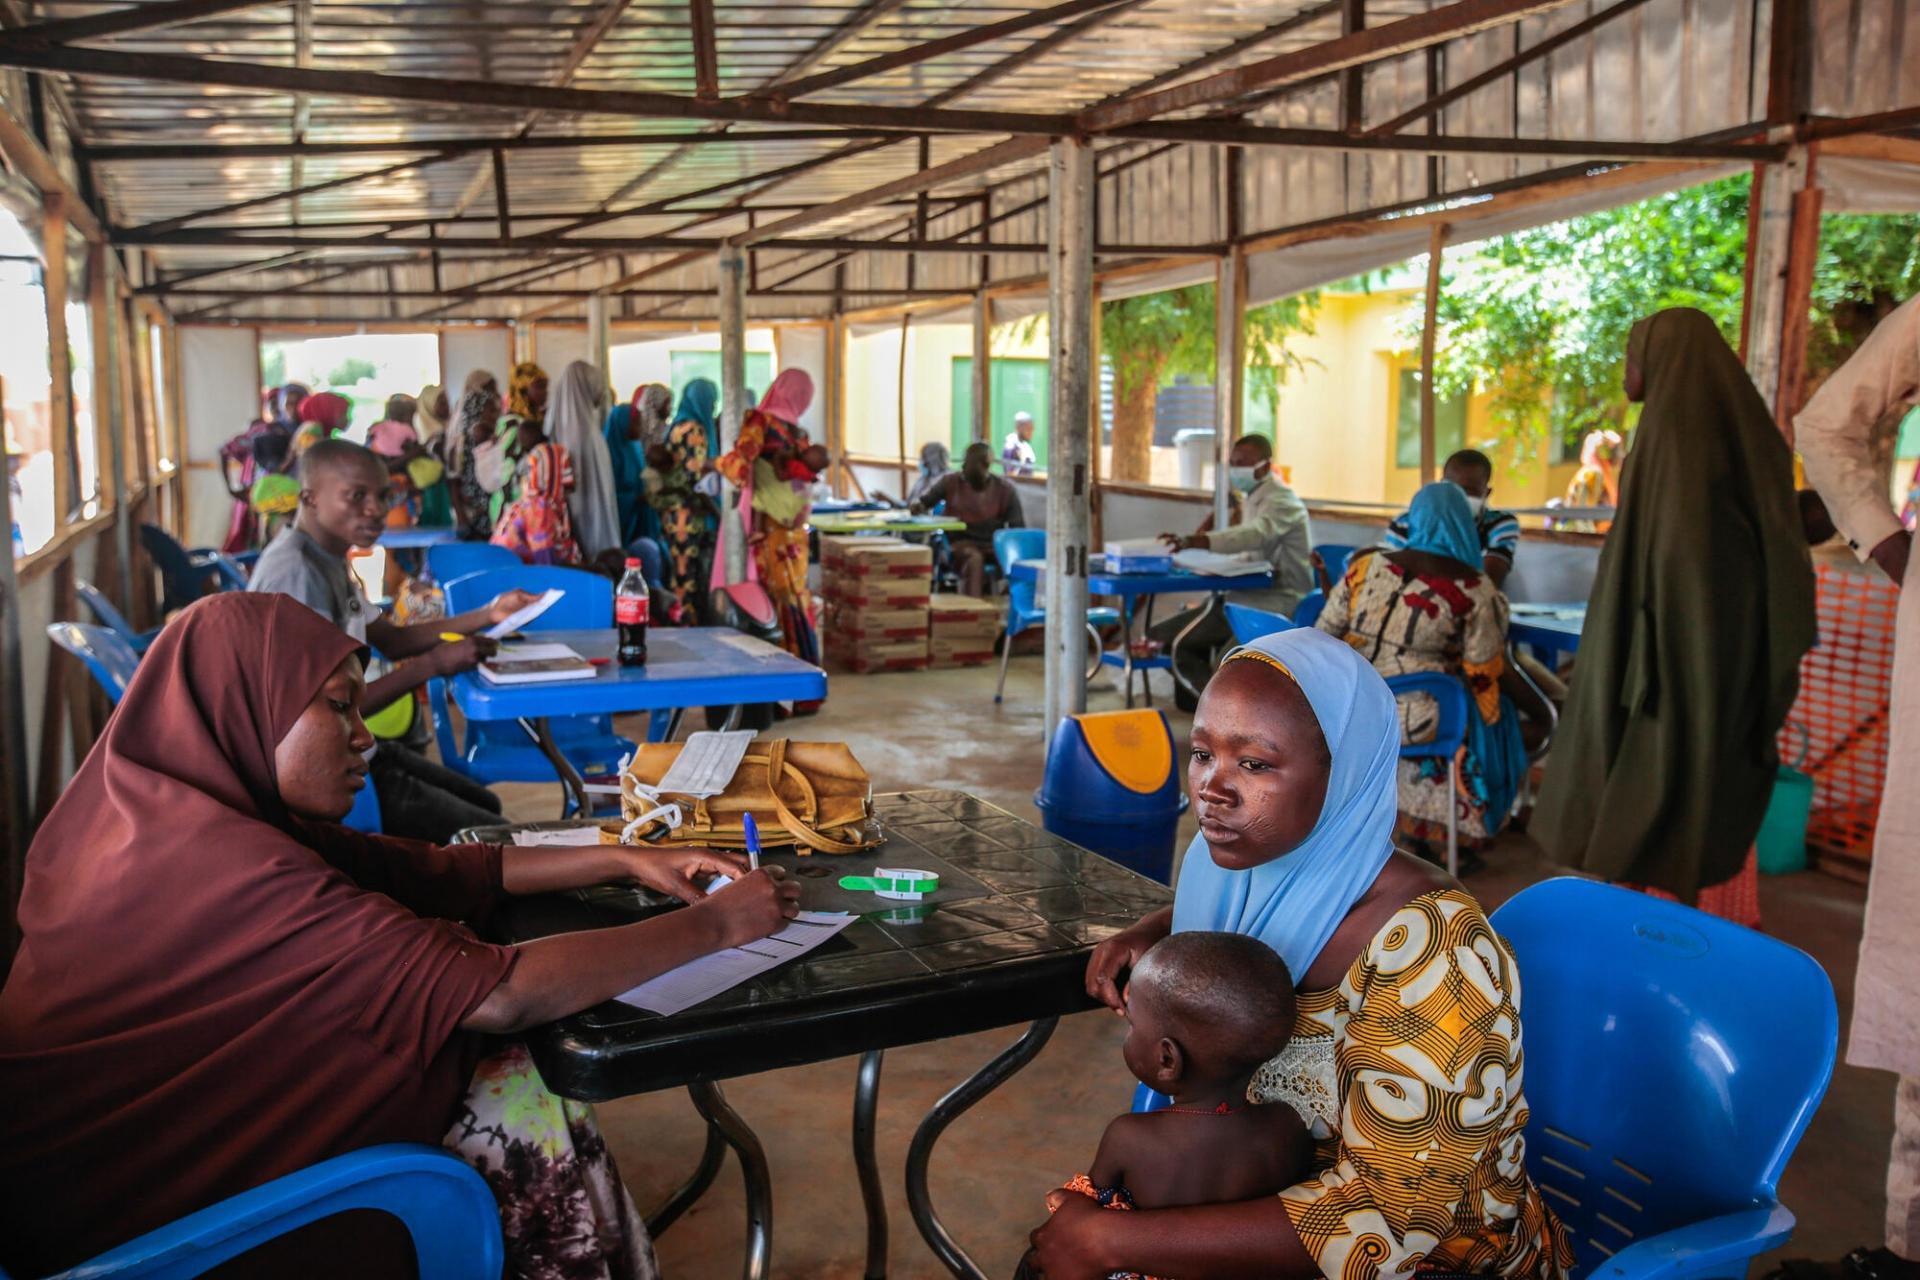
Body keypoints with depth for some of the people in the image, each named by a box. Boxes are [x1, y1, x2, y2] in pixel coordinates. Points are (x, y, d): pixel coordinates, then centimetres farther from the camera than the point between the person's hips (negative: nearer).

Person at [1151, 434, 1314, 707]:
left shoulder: (1281, 500, -14)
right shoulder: (1253, 497, 19)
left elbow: (1255, 534, -33)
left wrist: (1193, 541, -48)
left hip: (1277, 603, -10)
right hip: (1258, 594, 10)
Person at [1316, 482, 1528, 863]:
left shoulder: (1364, 566, 0)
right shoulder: (1474, 589, -9)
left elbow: (1323, 637, 2)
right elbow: (1485, 674, -6)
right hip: (1414, 723, -4)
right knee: (1495, 712, 27)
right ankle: (1457, 828, 36)